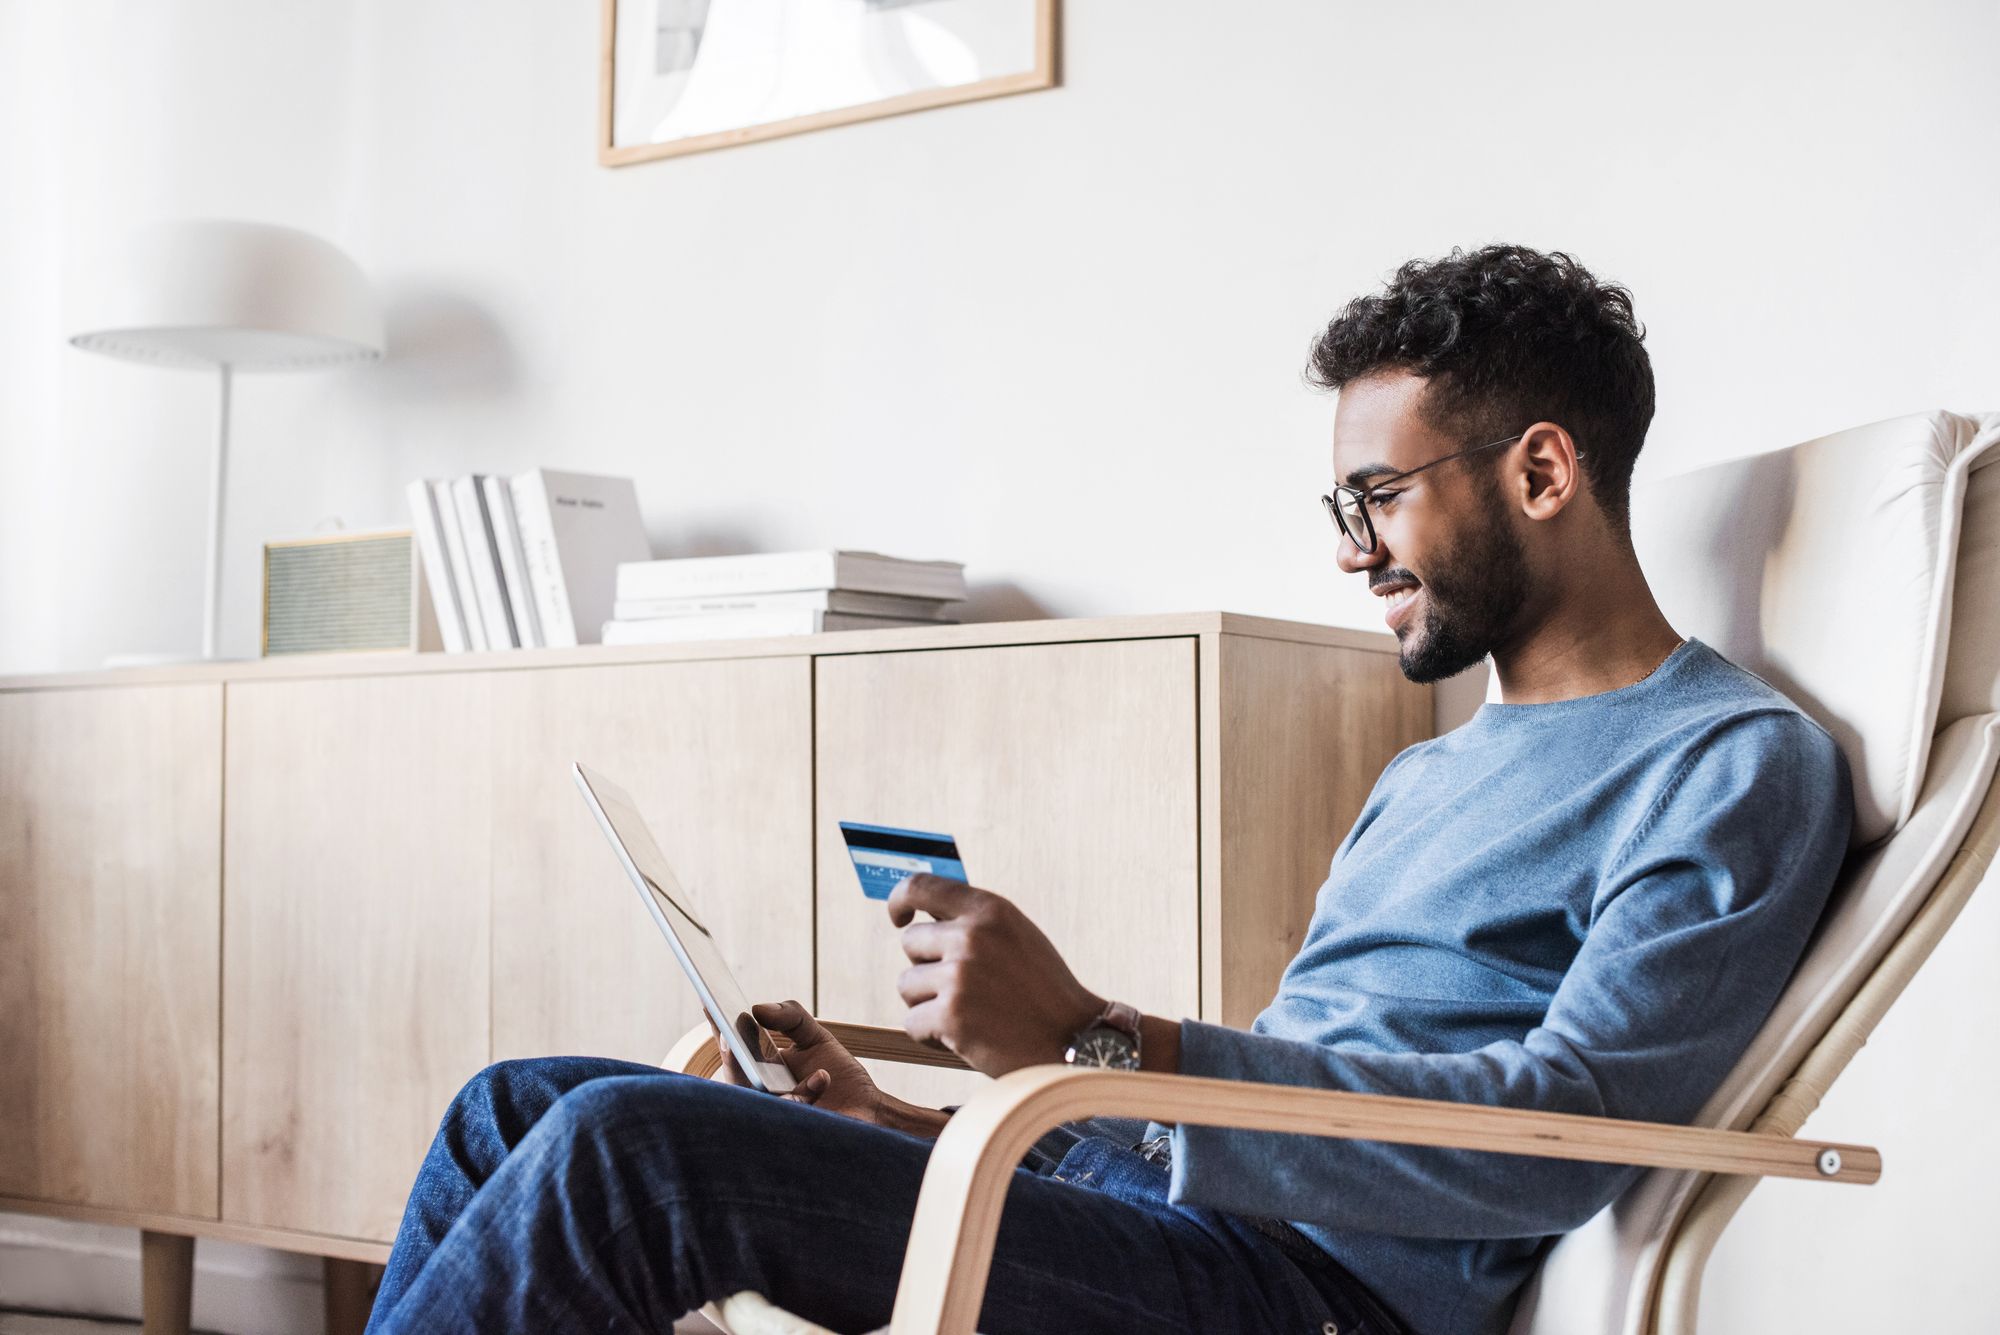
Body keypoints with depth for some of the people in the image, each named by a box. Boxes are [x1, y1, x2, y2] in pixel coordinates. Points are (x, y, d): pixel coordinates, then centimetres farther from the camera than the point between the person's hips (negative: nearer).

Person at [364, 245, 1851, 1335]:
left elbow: (1557, 1136, -20)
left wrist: (1095, 1041, -27)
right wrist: (908, 1123, 11)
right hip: (1111, 1185, 9)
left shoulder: (1737, 766, -5)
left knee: (623, 1147, -23)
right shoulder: (1434, 772, 25)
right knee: (517, 1108, 4)